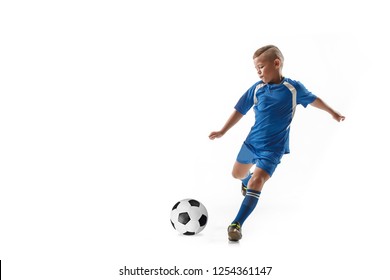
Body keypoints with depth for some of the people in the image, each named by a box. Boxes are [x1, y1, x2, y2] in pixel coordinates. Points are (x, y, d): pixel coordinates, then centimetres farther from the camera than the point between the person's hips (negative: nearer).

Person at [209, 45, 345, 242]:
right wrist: (222, 131, 0)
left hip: (273, 148, -4)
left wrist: (333, 112, 20)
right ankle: (248, 179, 60)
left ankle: (237, 224, -16)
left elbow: (313, 99, 8)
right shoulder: (256, 88, -6)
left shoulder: (293, 88, -11)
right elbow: (240, 110, 3)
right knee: (237, 174, 22)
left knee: (256, 182, -20)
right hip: (252, 142, 4)